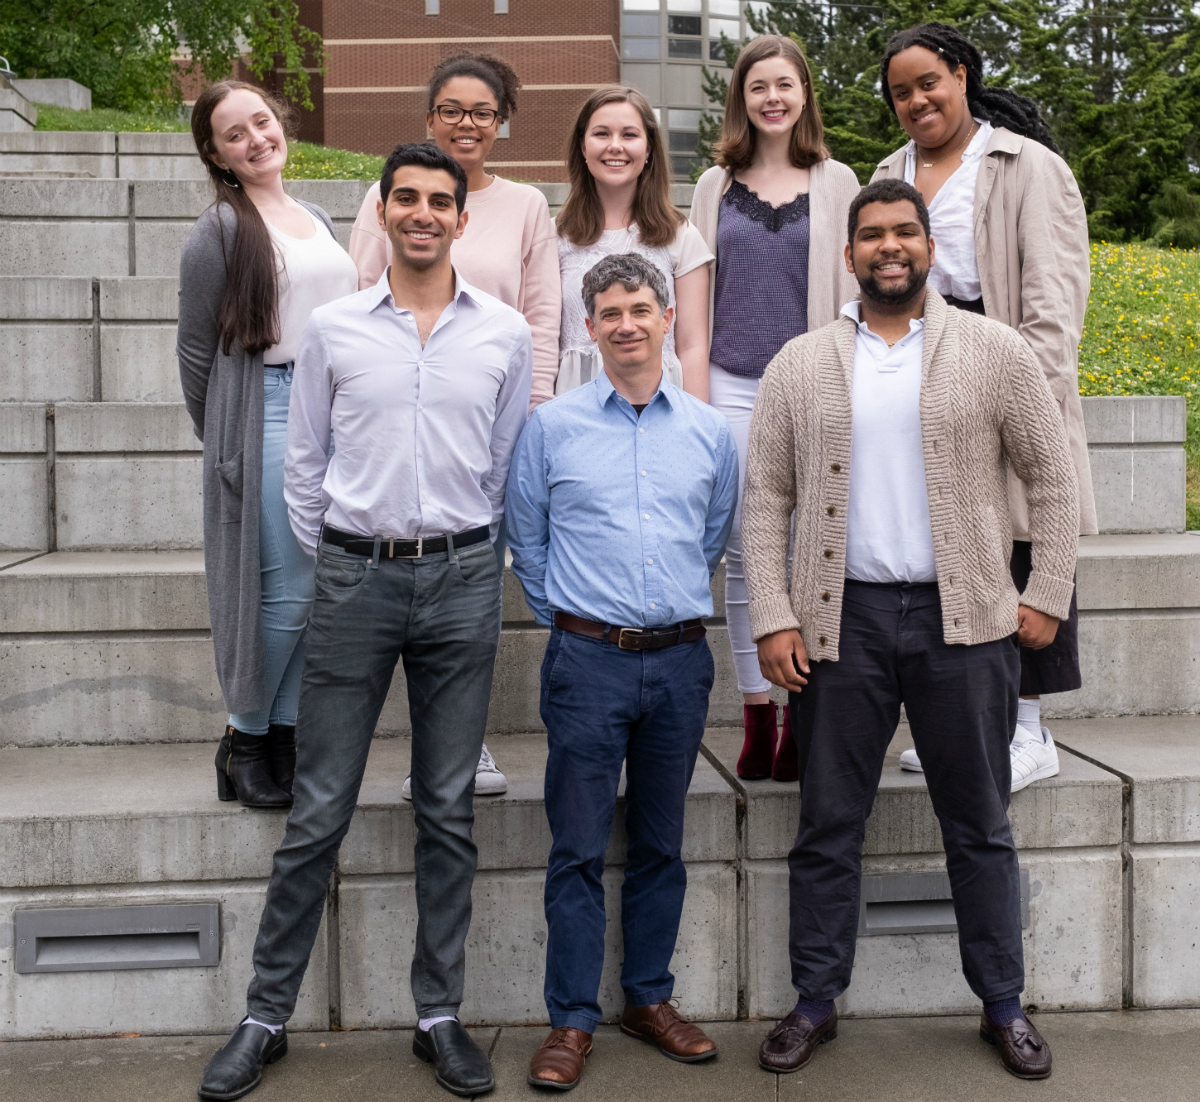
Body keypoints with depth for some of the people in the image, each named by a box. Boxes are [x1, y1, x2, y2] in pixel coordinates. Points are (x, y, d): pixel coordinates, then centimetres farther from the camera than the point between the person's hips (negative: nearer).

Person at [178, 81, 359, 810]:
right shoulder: (222, 229, -1)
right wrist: (222, 440, 3)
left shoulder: (318, 219, 18)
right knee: (285, 592, -6)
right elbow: (197, 350, 0)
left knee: (320, 592, 5)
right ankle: (245, 740, 11)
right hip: (267, 416, -6)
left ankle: (286, 736, 18)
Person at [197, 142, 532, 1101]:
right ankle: (267, 1016, 17)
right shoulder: (333, 329, 4)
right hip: (356, 578, 0)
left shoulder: (505, 333, 5)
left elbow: (511, 465, 11)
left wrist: (471, 556, 9)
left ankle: (440, 1014, 21)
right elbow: (305, 462, 9)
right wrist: (331, 561, 6)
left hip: (461, 577, 1)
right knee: (319, 811, 3)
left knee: (448, 811, 8)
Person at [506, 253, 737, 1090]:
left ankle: (650, 998, 26)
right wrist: (568, 619, 8)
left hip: (680, 659, 2)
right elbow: (528, 545, 8)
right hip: (587, 659, -2)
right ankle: (572, 1020, 11)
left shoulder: (710, 431, 7)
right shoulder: (552, 426, 1)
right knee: (579, 848, 1)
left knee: (661, 843, 12)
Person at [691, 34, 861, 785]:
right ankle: (757, 715, 11)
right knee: (744, 554, 2)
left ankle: (804, 717, 7)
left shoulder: (836, 183, 8)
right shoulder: (716, 185, 12)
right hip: (734, 387, 1)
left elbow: (850, 290, 7)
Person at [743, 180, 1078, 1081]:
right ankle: (816, 1003, 22)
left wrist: (1046, 596, -1)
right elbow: (766, 500, 4)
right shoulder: (798, 366, 5)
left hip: (965, 619, 0)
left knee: (980, 827, 10)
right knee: (828, 826, 8)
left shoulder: (996, 352, 3)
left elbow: (1053, 479, 5)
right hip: (841, 619, 1)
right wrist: (773, 618, -3)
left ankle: (1004, 1006, 24)